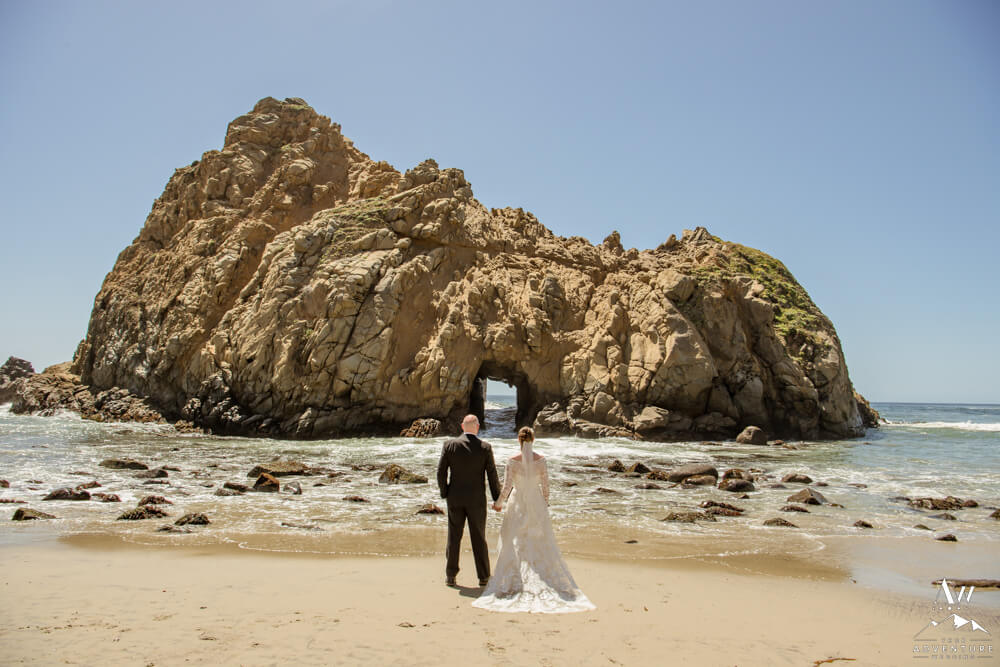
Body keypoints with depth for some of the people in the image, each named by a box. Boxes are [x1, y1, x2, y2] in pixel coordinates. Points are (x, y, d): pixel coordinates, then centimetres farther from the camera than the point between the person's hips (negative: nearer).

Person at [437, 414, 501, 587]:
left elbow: (441, 472, -4)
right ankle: (483, 577, 15)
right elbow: (492, 475, -4)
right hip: (476, 499, -1)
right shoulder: (485, 448, -7)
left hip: (455, 498, 1)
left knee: (454, 537, 11)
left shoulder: (449, 445, -5)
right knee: (479, 538, 9)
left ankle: (450, 576, 16)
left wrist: (444, 493, 9)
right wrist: (497, 499, 7)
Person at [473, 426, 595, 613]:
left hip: (518, 506, -2)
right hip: (537, 504, 2)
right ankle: (548, 581, 13)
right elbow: (545, 486, -1)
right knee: (541, 545, 11)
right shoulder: (541, 460, -7)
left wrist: (498, 504, 6)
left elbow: (506, 487, -10)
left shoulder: (513, 461, -12)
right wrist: (545, 506, 14)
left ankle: (514, 583, 9)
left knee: (515, 546, 9)